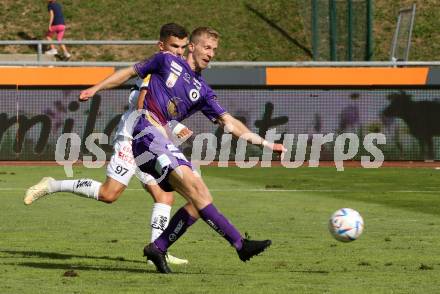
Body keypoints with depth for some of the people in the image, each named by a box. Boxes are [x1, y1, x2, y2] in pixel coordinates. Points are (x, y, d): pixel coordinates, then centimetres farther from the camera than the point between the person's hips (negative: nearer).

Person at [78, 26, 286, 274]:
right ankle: (240, 243, -28)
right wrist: (95, 89, 13)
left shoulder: (202, 91, 19)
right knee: (193, 185, -20)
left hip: (165, 142, 7)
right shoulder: (166, 62, 8)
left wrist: (266, 144, 11)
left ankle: (158, 248, 2)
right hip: (148, 131, -7)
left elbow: (230, 123, 17)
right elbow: (130, 72, 17)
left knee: (199, 200, -5)